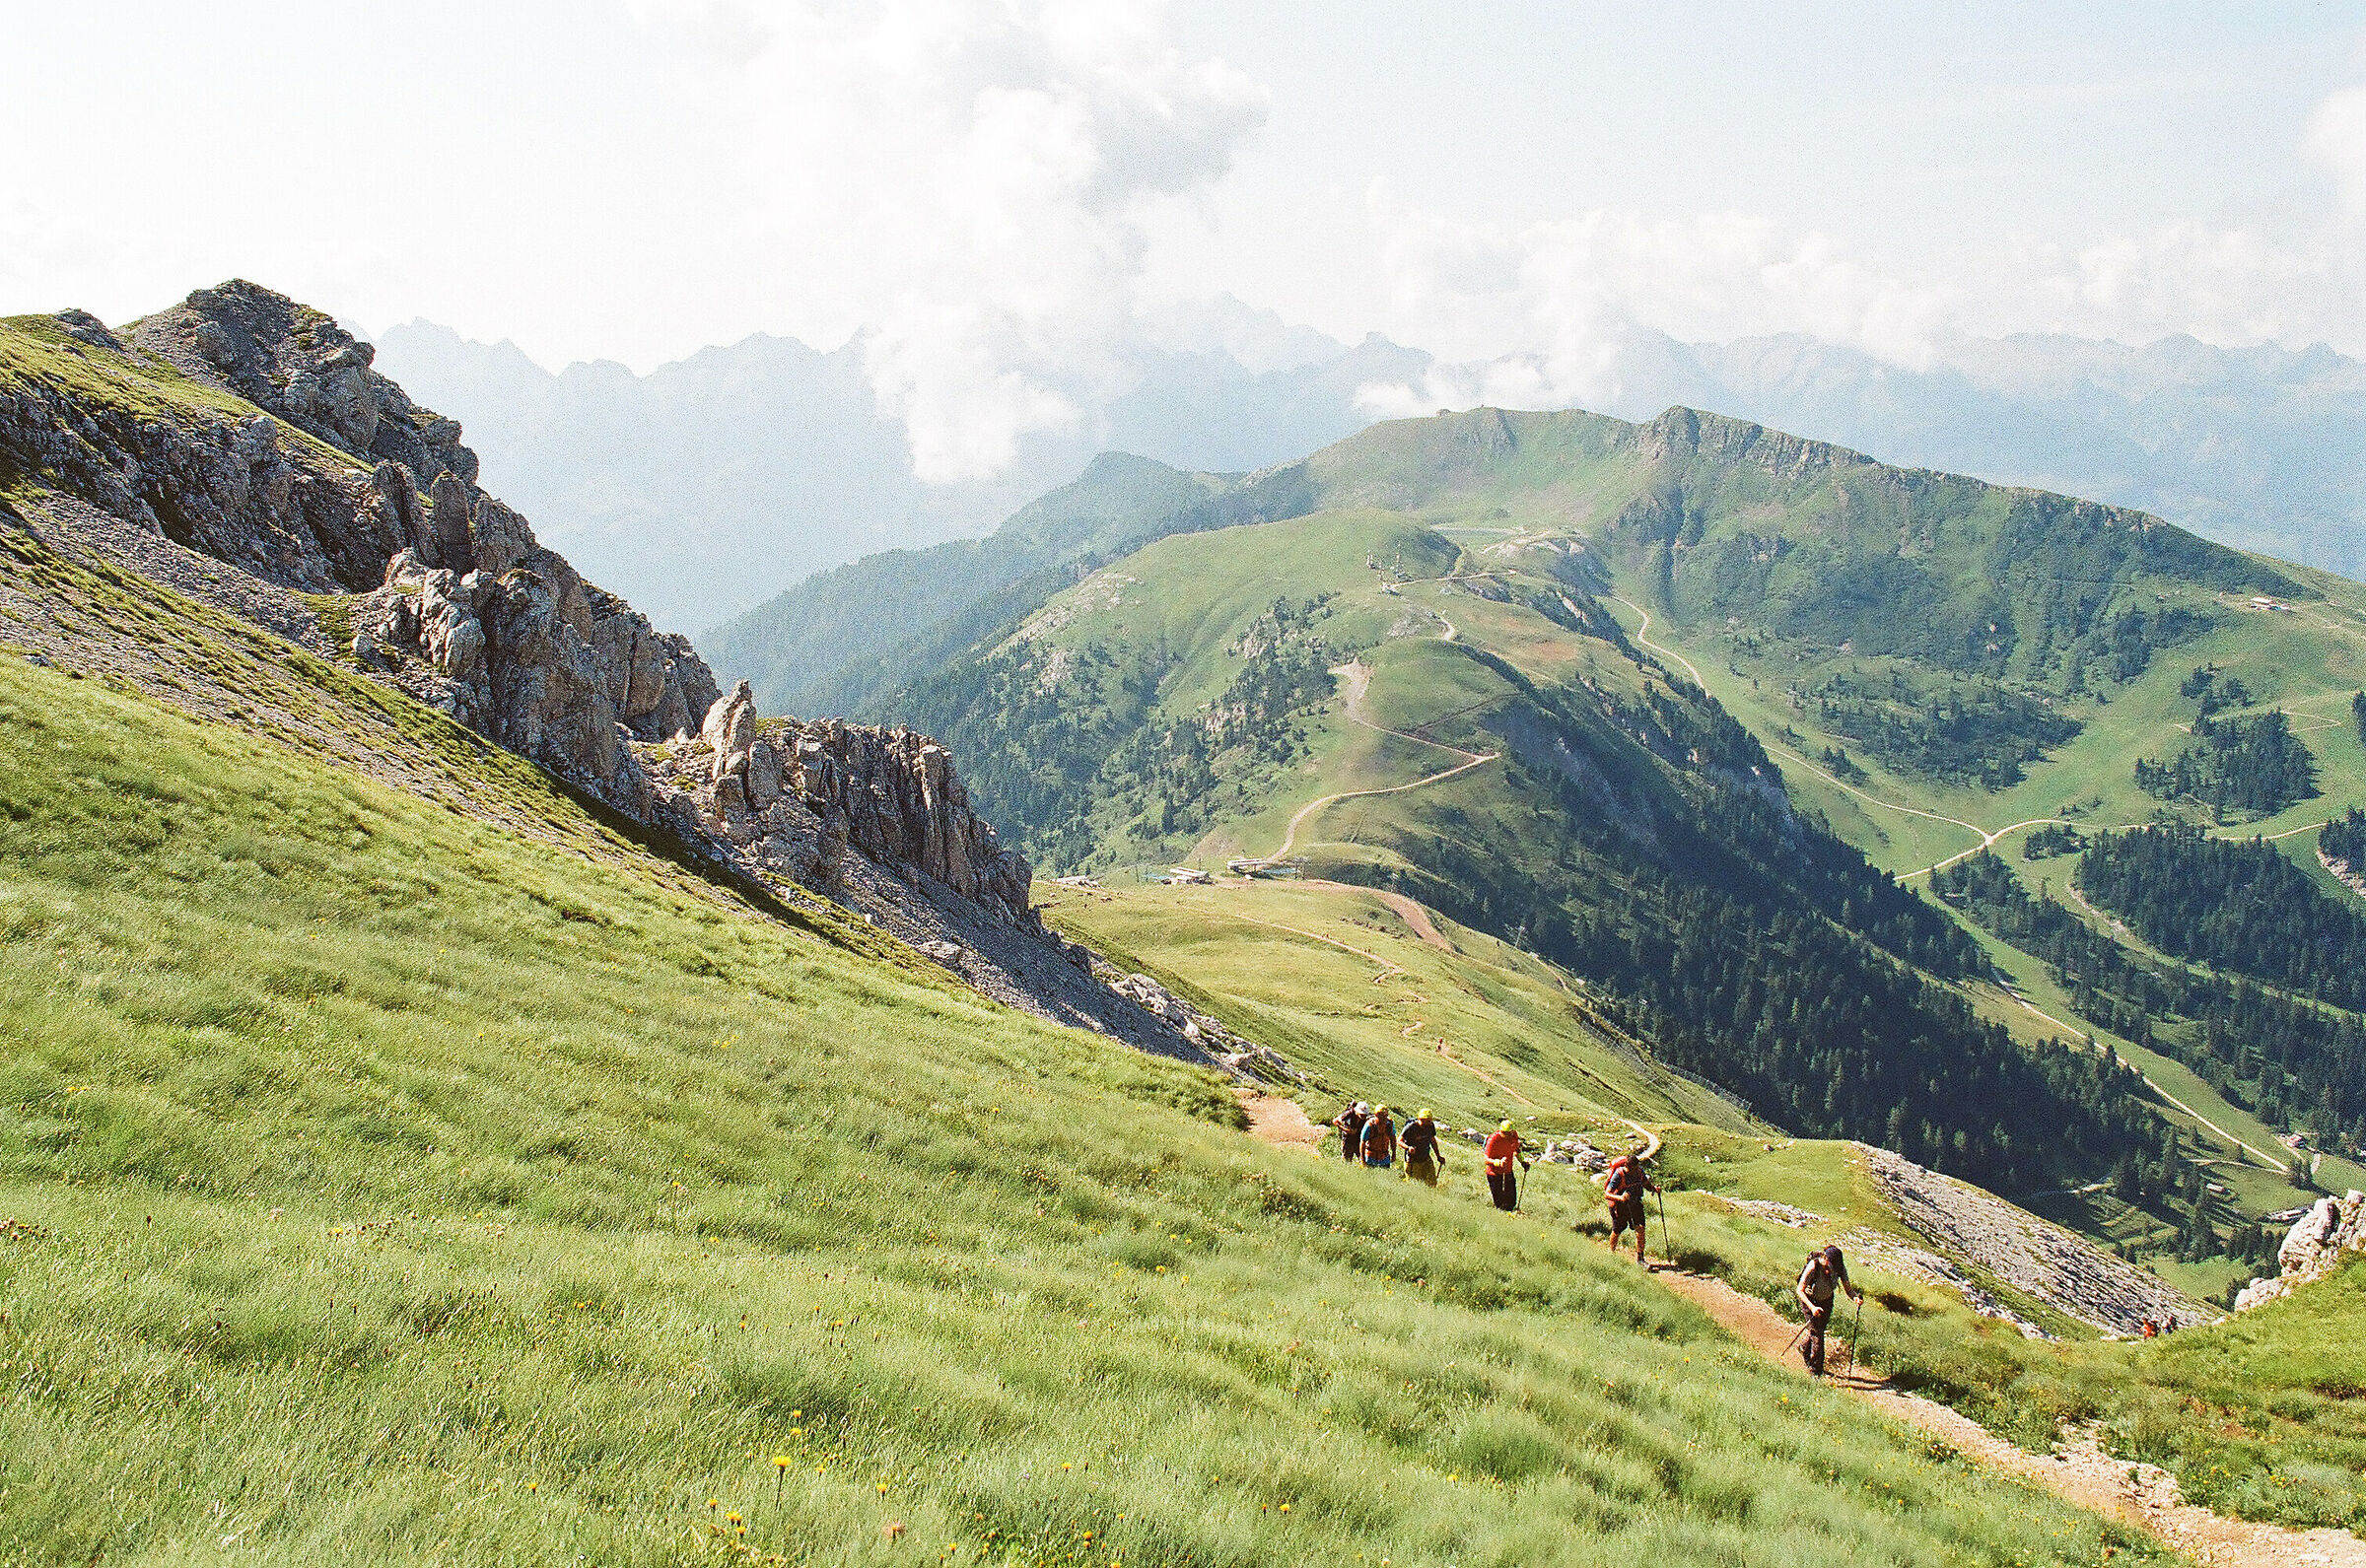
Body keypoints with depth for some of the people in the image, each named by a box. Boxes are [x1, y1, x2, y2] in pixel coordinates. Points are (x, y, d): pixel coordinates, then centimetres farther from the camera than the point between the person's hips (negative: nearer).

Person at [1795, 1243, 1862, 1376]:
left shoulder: (1840, 1267, -21)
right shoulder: (1814, 1266, -33)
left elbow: (1848, 1288, -14)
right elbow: (1800, 1290, -32)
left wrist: (1855, 1297, -38)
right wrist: (1812, 1307, -45)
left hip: (1826, 1300, 5)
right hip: (1809, 1299, -5)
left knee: (1821, 1329, 15)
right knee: (1816, 1332, -9)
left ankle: (1803, 1348, 47)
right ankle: (1814, 1370, 3)